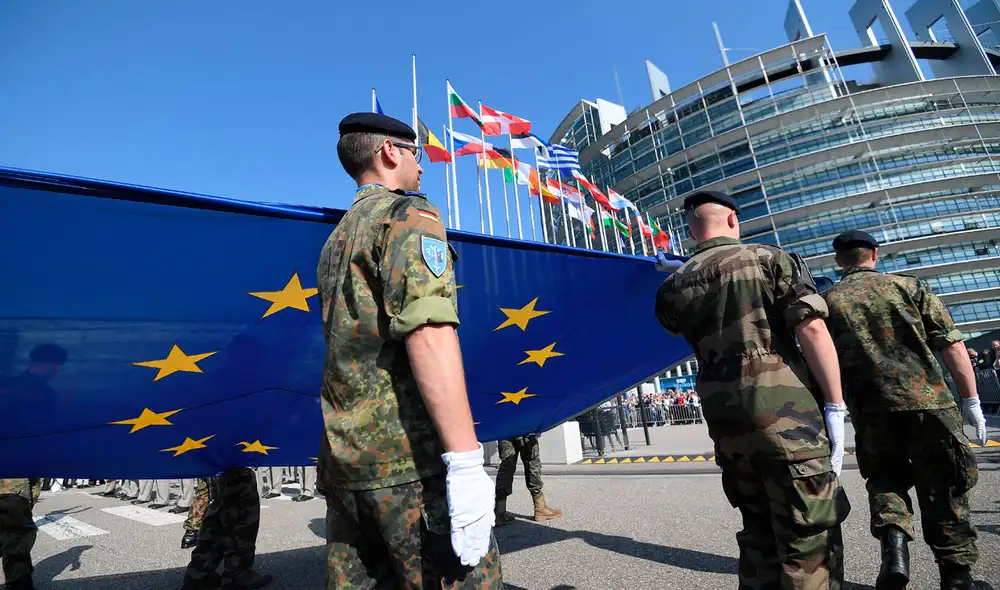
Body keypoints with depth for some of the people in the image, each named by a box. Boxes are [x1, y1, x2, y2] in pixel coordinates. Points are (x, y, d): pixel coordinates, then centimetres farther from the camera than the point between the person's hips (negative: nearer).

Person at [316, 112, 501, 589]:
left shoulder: (336, 239, 21)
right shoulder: (408, 213, -5)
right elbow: (427, 332, -21)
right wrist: (467, 461, -24)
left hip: (342, 458, 9)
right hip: (408, 457, -9)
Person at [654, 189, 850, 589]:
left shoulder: (675, 285, 9)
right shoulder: (770, 258, 0)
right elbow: (812, 329, -10)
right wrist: (836, 407, -6)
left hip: (725, 421, 4)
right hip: (787, 414, -4)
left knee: (759, 532, 19)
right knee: (809, 540, 5)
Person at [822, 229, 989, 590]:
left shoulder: (828, 301, 5)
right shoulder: (909, 286, 7)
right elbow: (952, 345, 2)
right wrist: (971, 401, 7)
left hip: (871, 411, 0)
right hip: (929, 402, 1)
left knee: (885, 479, 20)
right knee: (943, 490, 15)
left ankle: (893, 541, -2)